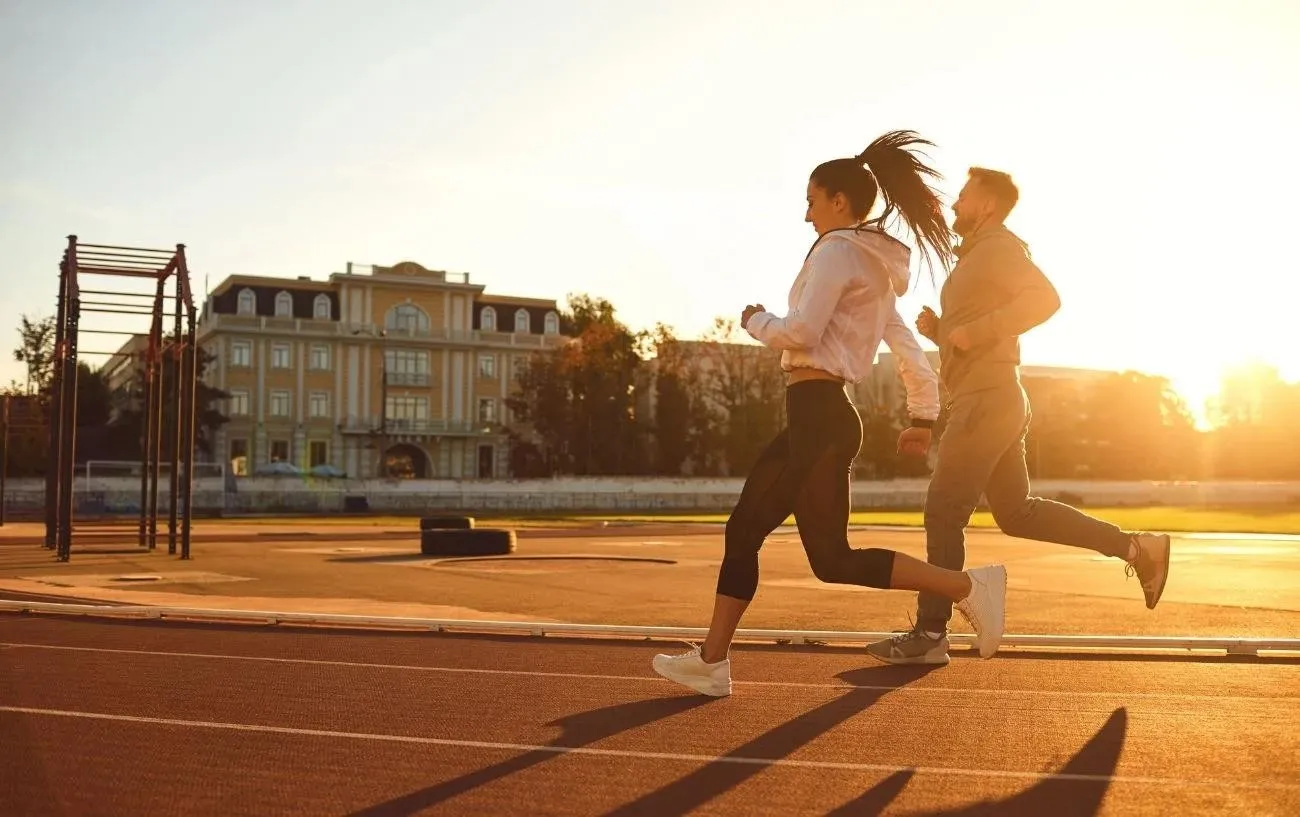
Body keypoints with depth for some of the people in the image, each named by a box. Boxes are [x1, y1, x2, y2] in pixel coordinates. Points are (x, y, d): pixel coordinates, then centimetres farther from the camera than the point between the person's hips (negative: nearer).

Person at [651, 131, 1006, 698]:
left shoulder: (837, 251, -10)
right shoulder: (874, 268, 18)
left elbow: (800, 332, -20)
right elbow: (911, 349, 20)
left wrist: (755, 320, -1)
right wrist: (924, 418, 24)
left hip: (818, 416, -10)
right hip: (819, 416, 10)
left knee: (832, 559, -6)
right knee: (743, 532, 10)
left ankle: (968, 587, -3)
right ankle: (711, 661, 14)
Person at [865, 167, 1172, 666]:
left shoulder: (998, 246, -6)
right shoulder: (977, 257, 23)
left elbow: (1045, 298, -23)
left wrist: (975, 331, -24)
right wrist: (938, 330, 9)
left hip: (988, 400, -10)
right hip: (991, 401, 10)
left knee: (943, 512, -8)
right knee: (1016, 513, 13)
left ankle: (930, 633, -3)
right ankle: (1137, 548, 15)